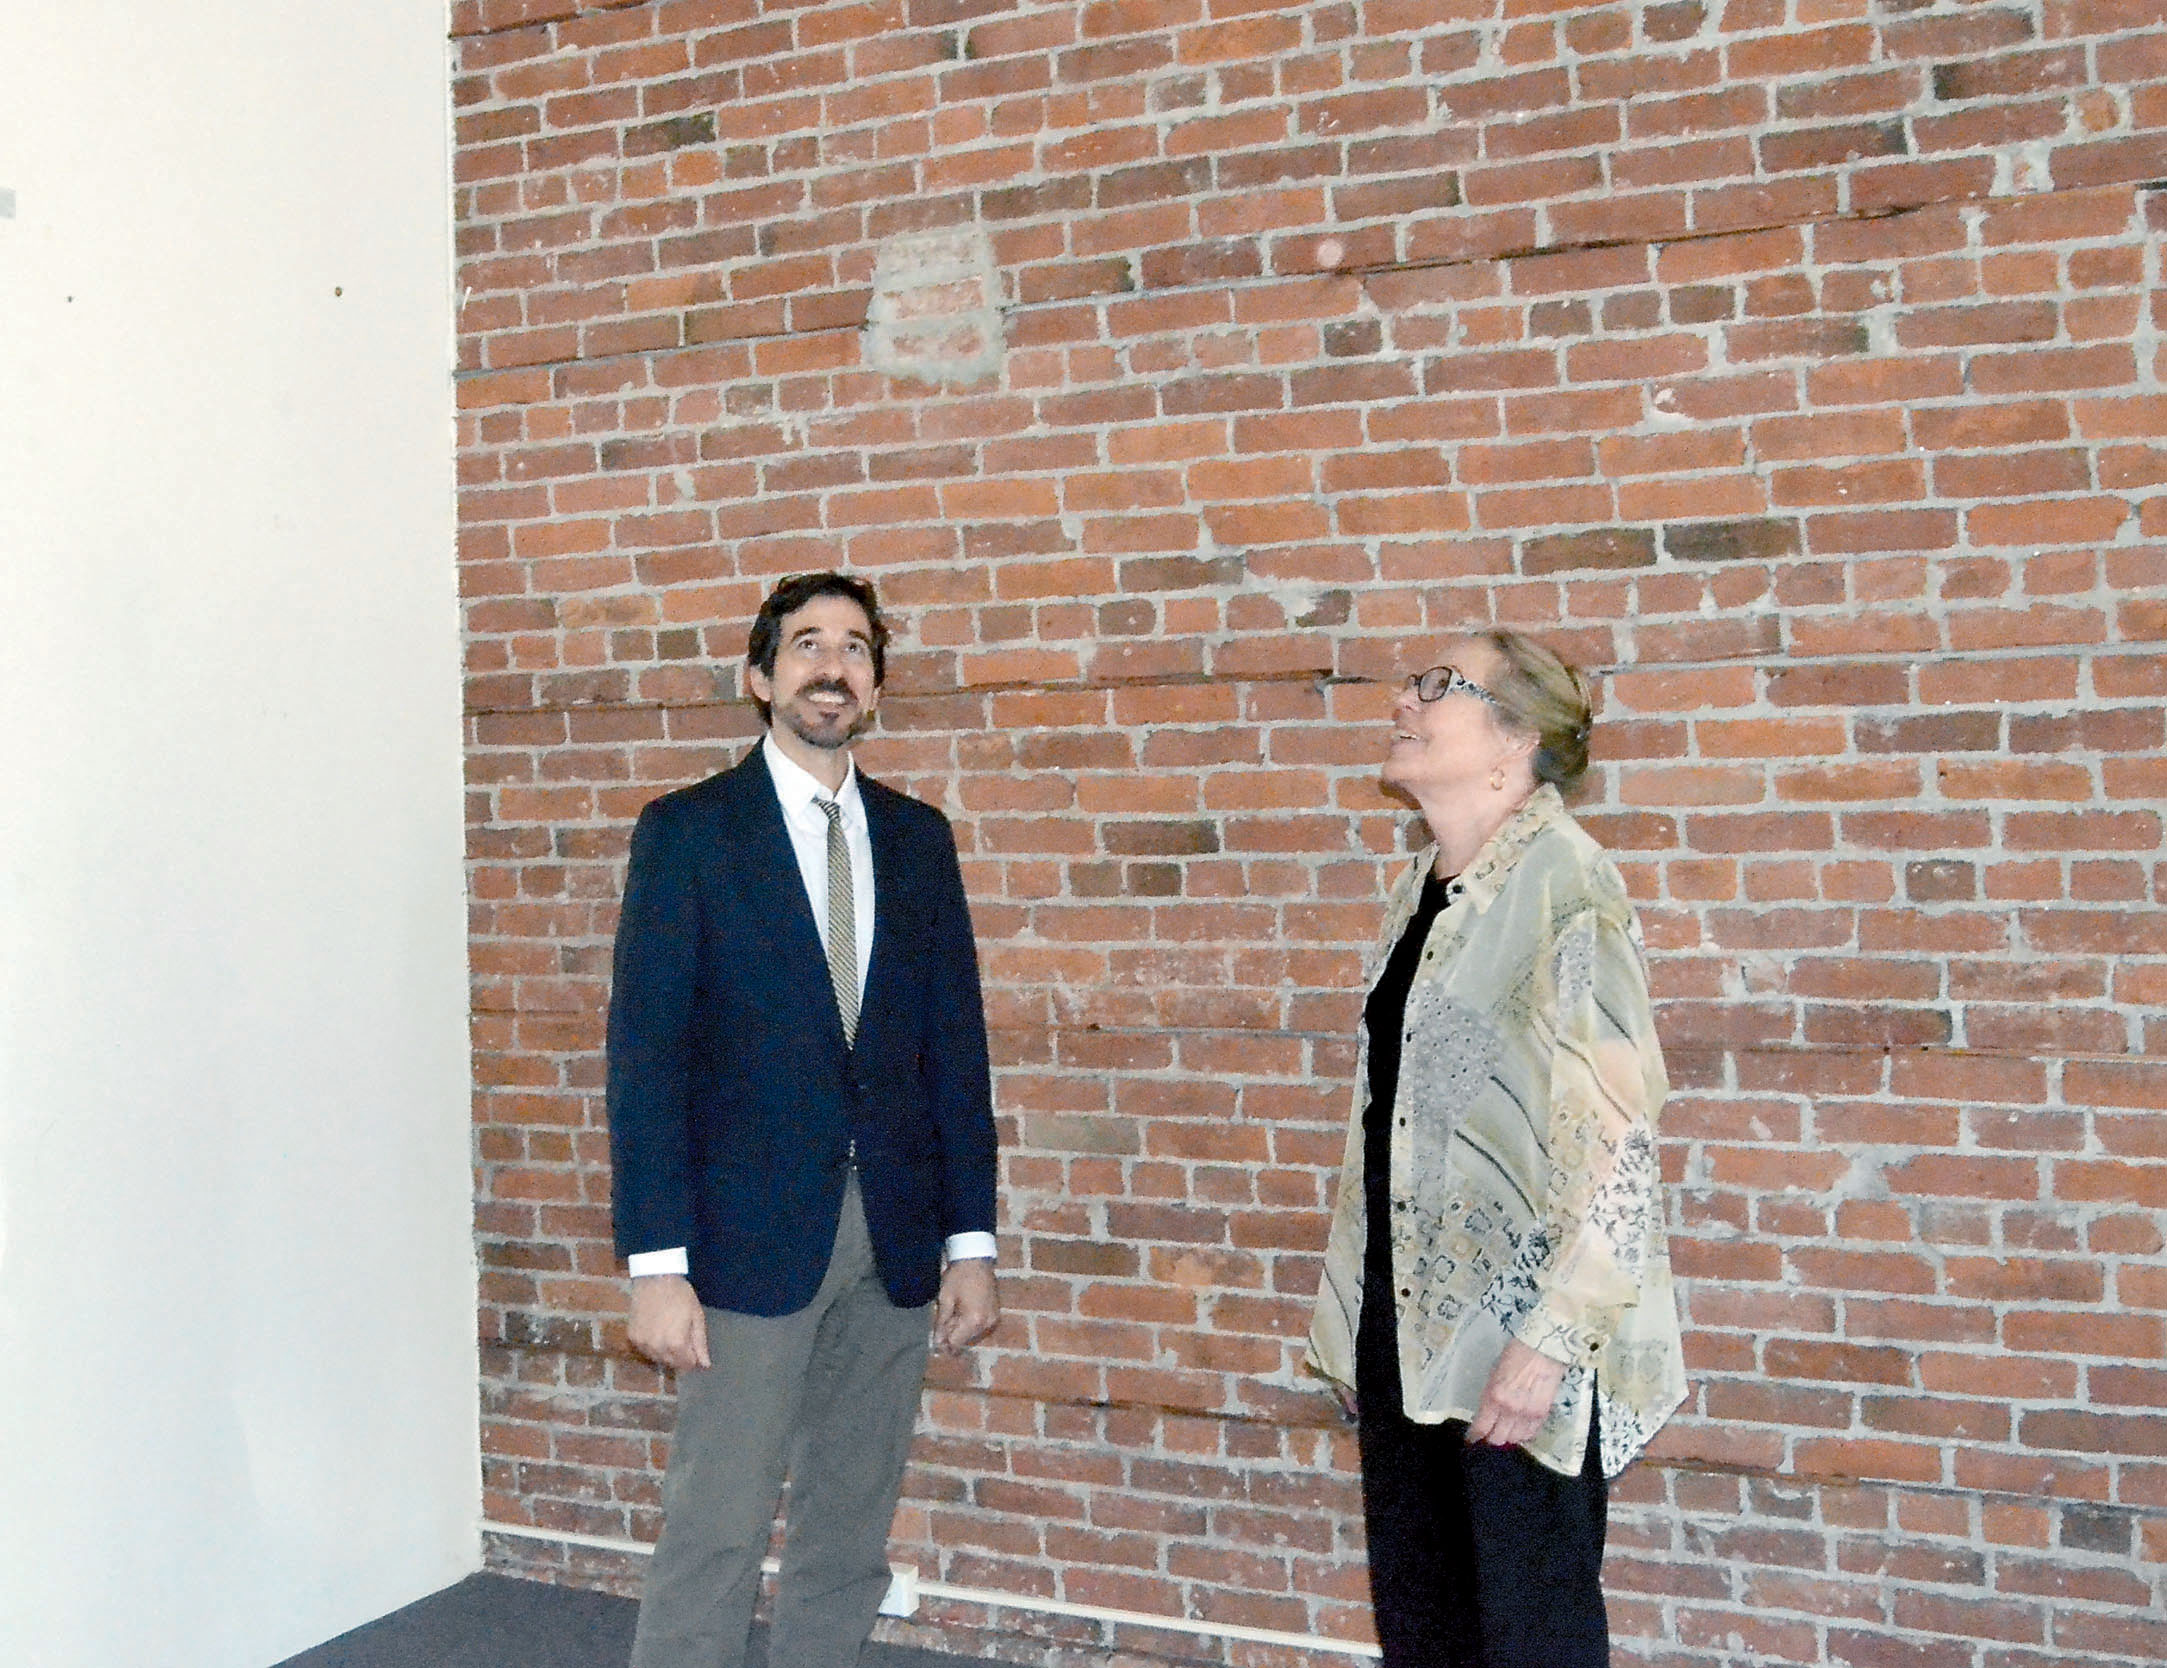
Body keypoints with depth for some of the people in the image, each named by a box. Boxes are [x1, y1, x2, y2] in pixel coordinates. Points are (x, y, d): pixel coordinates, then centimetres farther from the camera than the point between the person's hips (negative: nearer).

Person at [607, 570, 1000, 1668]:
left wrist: (971, 1240, 6)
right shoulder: (687, 831, -3)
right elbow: (644, 1054, -7)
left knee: (852, 1536, 11)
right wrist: (657, 1264, -13)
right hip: (755, 1237, -4)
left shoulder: (918, 837, 9)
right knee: (712, 1537, -3)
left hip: (895, 1240, 4)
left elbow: (956, 1044, 9)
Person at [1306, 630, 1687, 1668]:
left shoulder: (1562, 882, -14)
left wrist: (1548, 1341, -21)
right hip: (1407, 1332, 8)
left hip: (1518, 1345, -8)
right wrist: (1351, 1318, 16)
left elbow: (1616, 1128, -19)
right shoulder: (1422, 891, 12)